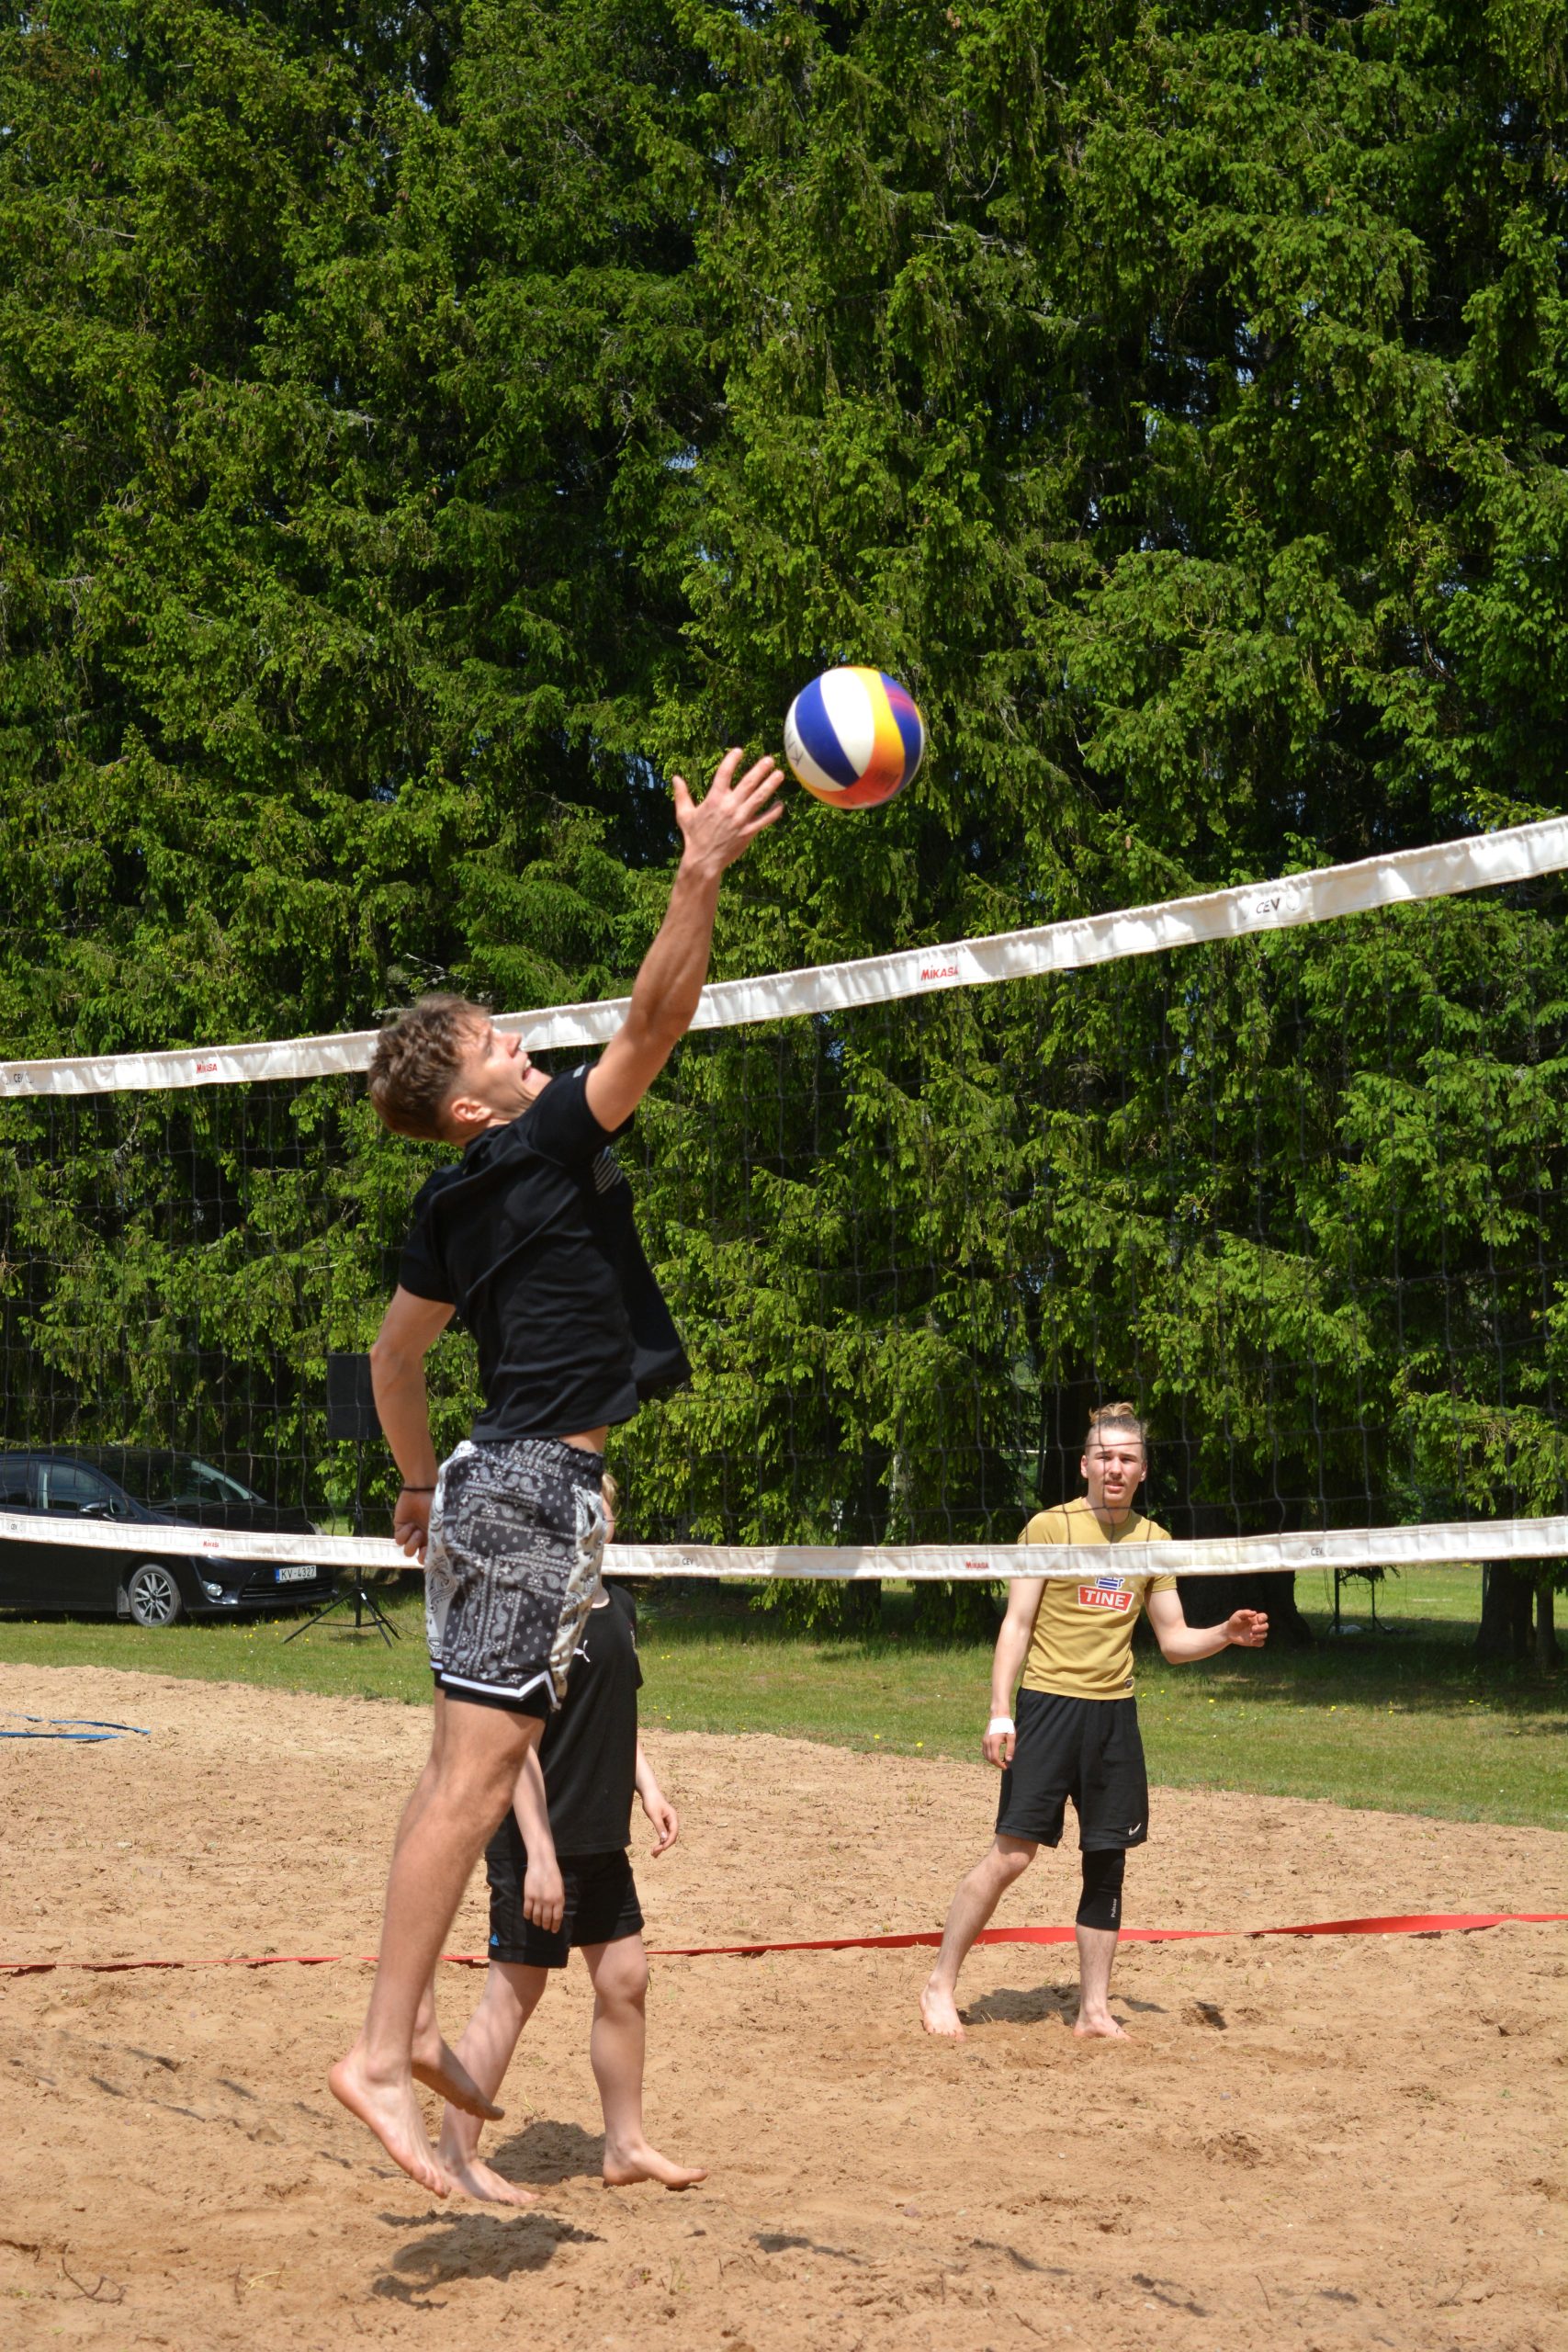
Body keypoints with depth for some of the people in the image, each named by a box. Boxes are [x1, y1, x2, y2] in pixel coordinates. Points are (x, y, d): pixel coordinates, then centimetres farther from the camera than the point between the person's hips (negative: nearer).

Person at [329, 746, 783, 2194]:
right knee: (476, 1770, -13)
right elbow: (655, 1020, -17)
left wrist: (421, 1479, 38)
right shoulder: (546, 1146, -9)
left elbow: (394, 1355, 26)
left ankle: (411, 2021, 15)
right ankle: (382, 2053, -17)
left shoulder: (453, 1209, 14)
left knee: (464, 1760, 12)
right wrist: (704, 871, -18)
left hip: (487, 1482, 9)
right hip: (545, 1487, -9)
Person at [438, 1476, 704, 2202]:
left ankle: (626, 2144, 26)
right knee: (512, 1995, -1)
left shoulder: (617, 1604, 10)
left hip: (601, 1840, 8)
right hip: (539, 1842, -8)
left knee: (624, 1981, 13)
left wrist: (647, 1787, 12)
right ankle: (456, 2154, 12)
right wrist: (539, 1855, -22)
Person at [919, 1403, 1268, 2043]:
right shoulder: (1049, 1527, -3)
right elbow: (1016, 1624, -4)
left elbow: (1173, 1640, 15)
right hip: (1050, 1703, -5)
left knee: (1108, 1859, 5)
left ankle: (1094, 2010, 14)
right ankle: (940, 1986, 4)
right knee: (1014, 1851, -8)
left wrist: (1225, 1634, -5)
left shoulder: (1152, 1540, 11)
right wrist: (1000, 1713, -11)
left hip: (1115, 1711, 5)